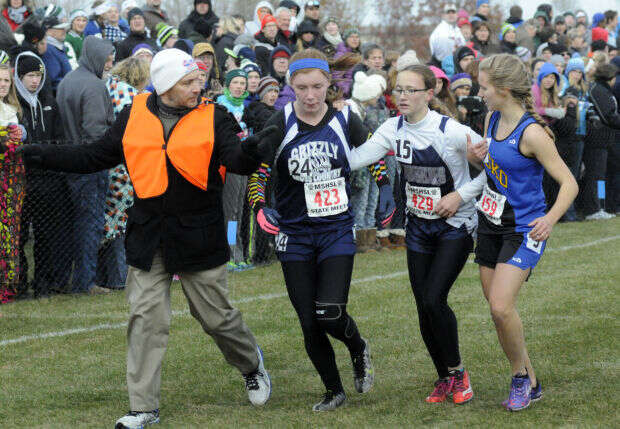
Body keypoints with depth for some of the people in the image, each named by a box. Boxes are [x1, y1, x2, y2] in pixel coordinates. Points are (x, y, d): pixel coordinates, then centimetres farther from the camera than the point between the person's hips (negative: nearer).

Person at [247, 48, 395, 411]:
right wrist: (260, 208, -21)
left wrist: (385, 189, 7)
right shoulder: (280, 126, -7)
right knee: (309, 323, 1)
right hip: (294, 234, 1)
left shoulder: (345, 120, -2)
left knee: (330, 314, -15)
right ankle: (334, 391, 22)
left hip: (337, 231, -1)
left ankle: (359, 349, 20)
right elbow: (257, 172, -5)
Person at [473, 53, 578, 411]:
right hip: (491, 223, 8)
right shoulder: (493, 119, 3)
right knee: (498, 310, 9)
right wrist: (480, 157, -2)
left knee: (502, 307, -18)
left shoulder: (531, 133, -21)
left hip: (523, 229, -8)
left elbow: (569, 183, -18)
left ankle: (522, 377, 4)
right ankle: (530, 384, 22)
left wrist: (551, 218, -33)